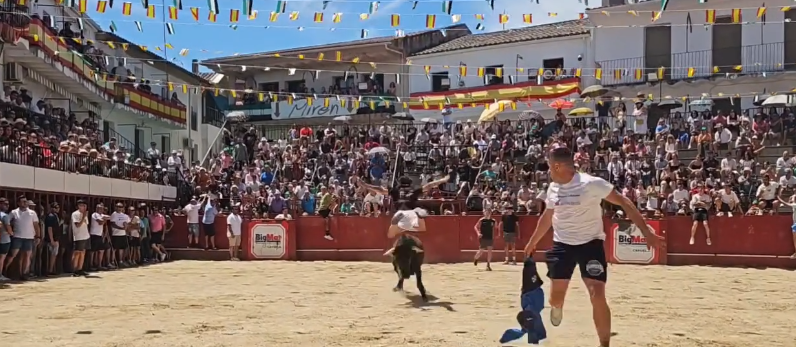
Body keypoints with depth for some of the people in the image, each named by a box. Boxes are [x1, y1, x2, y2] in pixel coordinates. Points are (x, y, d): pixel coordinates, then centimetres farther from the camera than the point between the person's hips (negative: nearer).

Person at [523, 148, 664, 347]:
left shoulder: (591, 183, -19)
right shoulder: (553, 188, 1)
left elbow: (624, 203, -16)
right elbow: (547, 217, 18)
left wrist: (646, 232, -21)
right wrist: (532, 242, 27)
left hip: (590, 243, -4)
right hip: (562, 245, 5)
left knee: (597, 296, -14)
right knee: (555, 298, 4)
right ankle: (557, 308, 44)